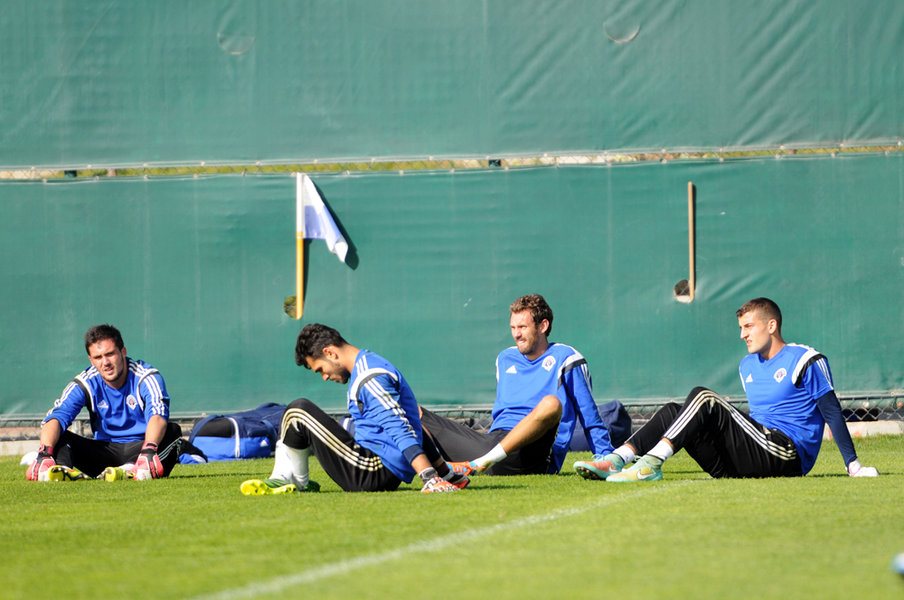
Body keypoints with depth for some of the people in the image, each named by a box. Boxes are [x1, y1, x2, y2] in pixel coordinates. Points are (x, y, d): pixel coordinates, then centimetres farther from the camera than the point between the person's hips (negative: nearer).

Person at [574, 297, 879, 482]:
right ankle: (615, 461, -23)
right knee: (672, 411, -1)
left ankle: (651, 463, -36)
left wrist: (853, 465, -7)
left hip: (787, 457, -8)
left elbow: (832, 413, -3)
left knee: (703, 399, -22)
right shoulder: (748, 366, 23)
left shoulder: (806, 361, 0)